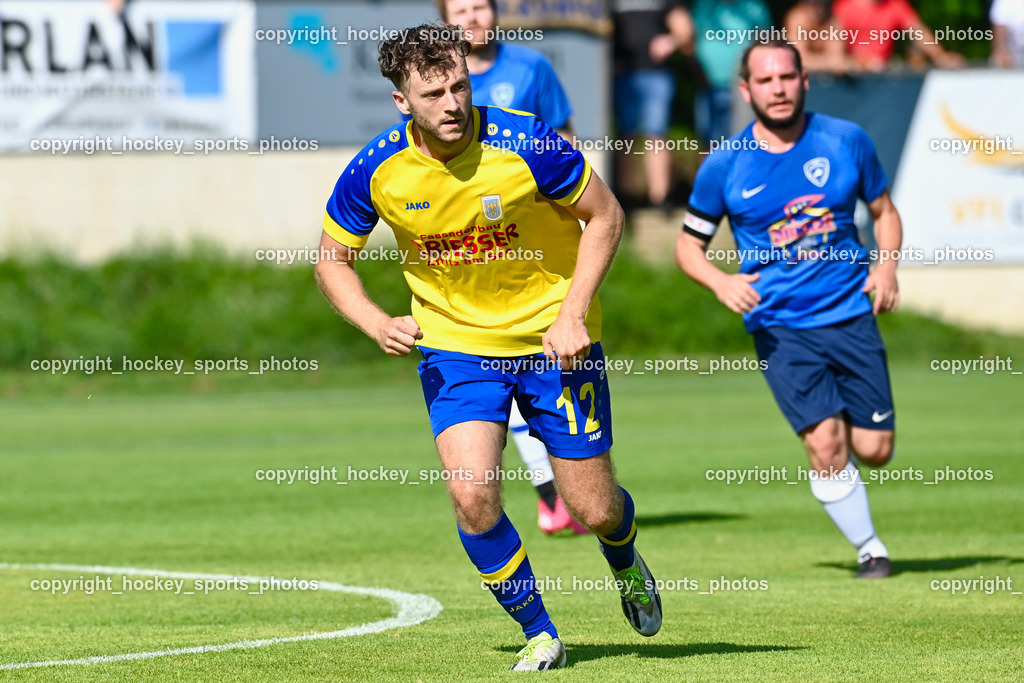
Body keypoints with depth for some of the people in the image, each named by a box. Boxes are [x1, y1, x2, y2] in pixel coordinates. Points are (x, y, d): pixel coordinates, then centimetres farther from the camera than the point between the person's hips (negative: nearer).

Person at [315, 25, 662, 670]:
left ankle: (626, 562, 41)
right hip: (454, 343, 1)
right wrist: (377, 323, -16)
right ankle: (539, 633, 4)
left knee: (594, 511, 2)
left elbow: (605, 216, -8)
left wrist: (573, 314, -16)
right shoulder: (376, 170, -15)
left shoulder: (526, 143, -22)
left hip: (553, 336, -1)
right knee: (472, 496, -18)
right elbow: (333, 260, 2)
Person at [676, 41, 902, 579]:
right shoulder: (725, 164, -3)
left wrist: (887, 265, -4)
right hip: (780, 326, -2)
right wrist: (721, 282, -13)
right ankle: (868, 548, 4)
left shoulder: (846, 141, 1)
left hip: (851, 313, 2)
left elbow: (884, 211, 15)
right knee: (825, 442, -16)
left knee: (874, 449, -3)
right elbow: (688, 245, 8)